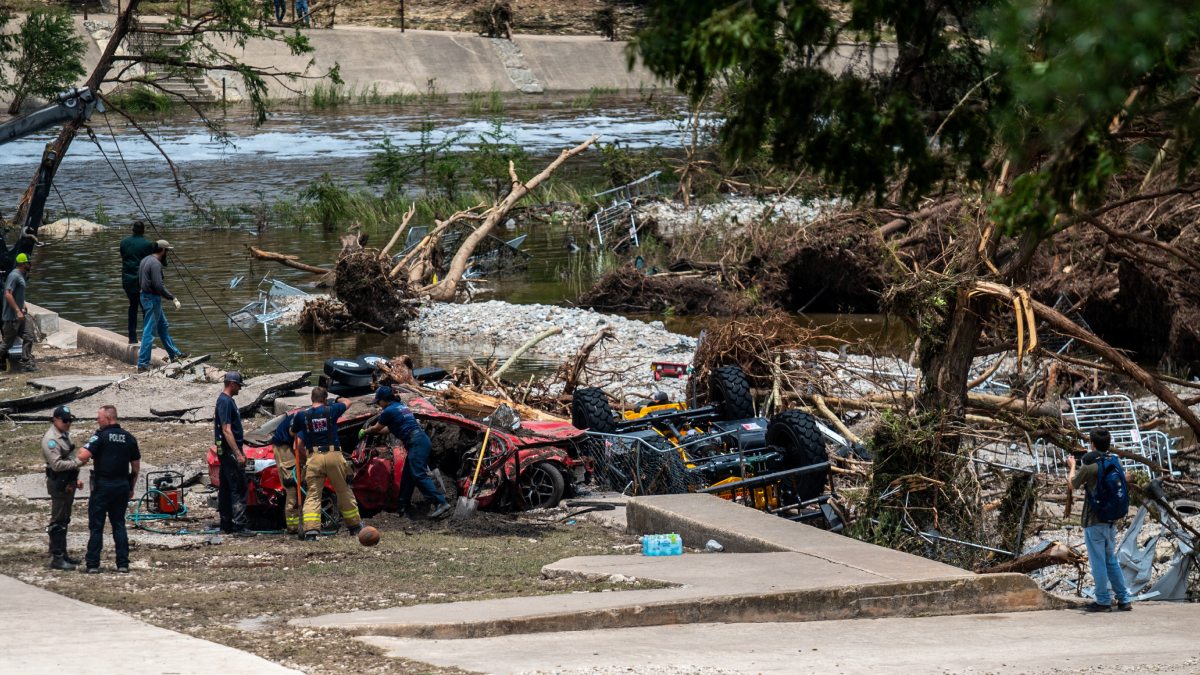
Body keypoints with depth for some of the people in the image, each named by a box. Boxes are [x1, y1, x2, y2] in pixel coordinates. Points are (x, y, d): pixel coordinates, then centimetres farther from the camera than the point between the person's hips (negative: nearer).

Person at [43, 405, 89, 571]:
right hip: (59, 484, -10)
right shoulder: (51, 439, -18)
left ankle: (62, 553, 26)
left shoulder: (65, 435, 14)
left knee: (64, 520, 17)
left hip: (68, 484, 10)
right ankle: (56, 558, -8)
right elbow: (56, 464, -26)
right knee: (58, 522, -8)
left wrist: (75, 479, 21)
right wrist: (77, 462, -25)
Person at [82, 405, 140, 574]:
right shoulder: (129, 438, 7)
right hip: (122, 486, 5)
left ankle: (93, 564, -1)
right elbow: (136, 466, 11)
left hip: (103, 485, -5)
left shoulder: (101, 436, -10)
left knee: (96, 525, 1)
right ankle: (123, 563, 6)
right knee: (119, 524, 10)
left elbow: (83, 456, -20)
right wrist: (131, 488, 19)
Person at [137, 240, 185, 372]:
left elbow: (139, 282, 17)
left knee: (163, 326, 22)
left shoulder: (145, 260, 10)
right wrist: (173, 299, -20)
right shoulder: (156, 264, -20)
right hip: (153, 299, -10)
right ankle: (143, 364, -5)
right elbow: (159, 286, -26)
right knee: (149, 331, -6)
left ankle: (174, 353, 34)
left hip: (145, 296, 10)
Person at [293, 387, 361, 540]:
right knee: (344, 492, 14)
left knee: (313, 495, 0)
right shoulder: (332, 410, 4)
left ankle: (311, 530, -16)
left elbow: (293, 432, 22)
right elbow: (347, 403, 25)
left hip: (314, 457, 0)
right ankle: (354, 525, 26)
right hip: (334, 456, 0)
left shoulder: (302, 415, 5)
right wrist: (335, 400, 44)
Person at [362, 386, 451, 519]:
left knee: (419, 475, -19)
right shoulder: (401, 406, 23)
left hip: (416, 442, -10)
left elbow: (376, 428, 10)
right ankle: (402, 507, 21)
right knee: (407, 476, 15)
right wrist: (372, 431, 42)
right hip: (422, 440, 10)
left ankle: (440, 503, -30)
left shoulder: (388, 411, -4)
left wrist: (365, 432, 29)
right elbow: (390, 428, 35)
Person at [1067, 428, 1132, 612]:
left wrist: (1072, 466, 21)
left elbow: (1072, 484, 1)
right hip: (1112, 520, 6)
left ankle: (1103, 601, 2)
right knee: (1112, 561, 15)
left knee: (1098, 561, 0)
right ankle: (1123, 599, 14)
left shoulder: (1089, 467, -16)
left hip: (1094, 521, -6)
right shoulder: (1116, 462, 3)